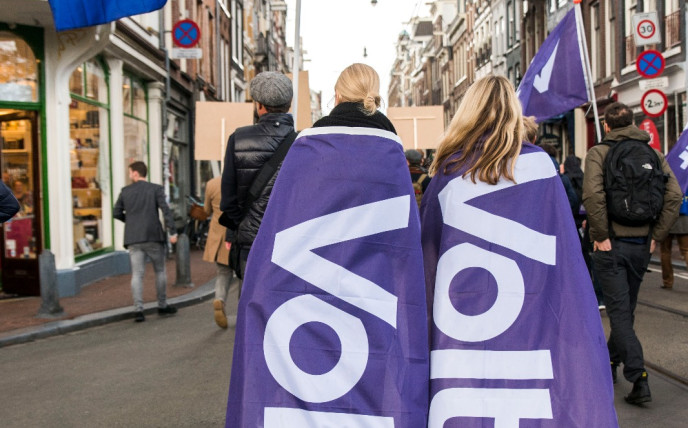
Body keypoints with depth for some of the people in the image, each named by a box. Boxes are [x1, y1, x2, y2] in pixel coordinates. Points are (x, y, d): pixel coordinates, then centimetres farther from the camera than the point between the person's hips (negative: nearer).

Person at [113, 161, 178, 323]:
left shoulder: (125, 191, 7)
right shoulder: (155, 189, 0)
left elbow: (116, 213, 11)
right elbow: (165, 210, -10)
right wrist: (172, 231, -12)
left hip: (133, 239, 2)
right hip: (153, 236, -2)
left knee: (137, 274, 1)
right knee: (160, 271, 13)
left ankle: (138, 309, -9)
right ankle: (162, 306, 20)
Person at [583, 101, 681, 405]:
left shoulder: (599, 153, -6)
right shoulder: (653, 154, 7)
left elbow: (593, 194, -22)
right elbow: (674, 195, -2)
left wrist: (600, 235, -13)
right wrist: (656, 236, 2)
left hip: (611, 244, -5)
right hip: (642, 244, 5)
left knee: (619, 311, -2)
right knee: (626, 309, 18)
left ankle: (639, 379, -9)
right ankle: (610, 362, 34)